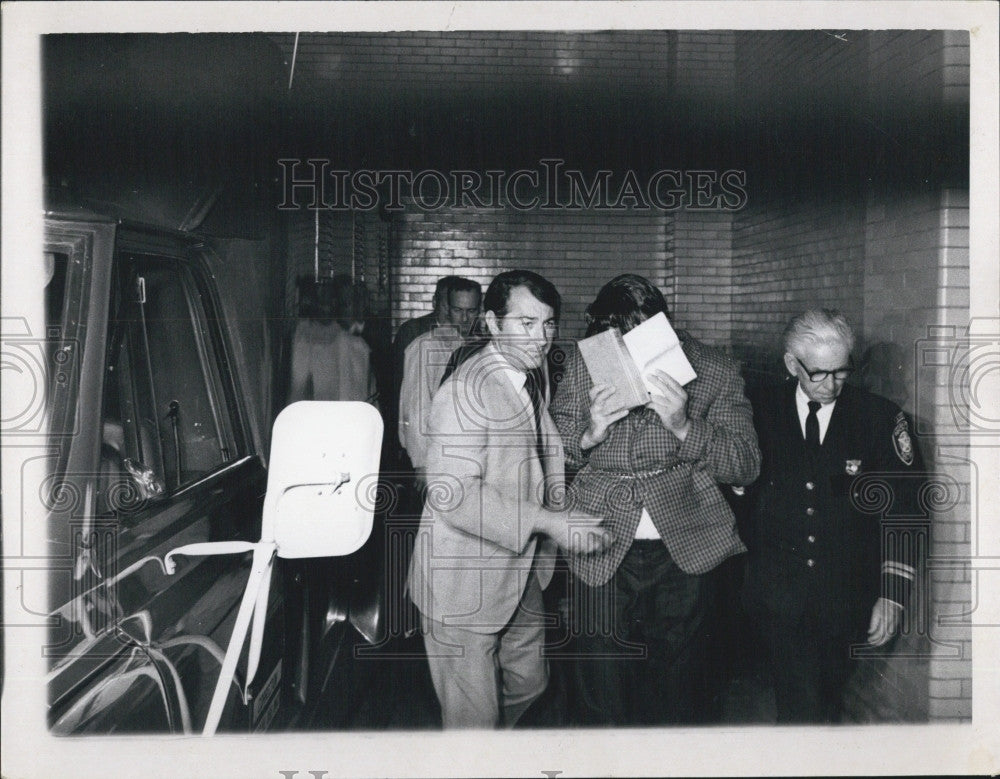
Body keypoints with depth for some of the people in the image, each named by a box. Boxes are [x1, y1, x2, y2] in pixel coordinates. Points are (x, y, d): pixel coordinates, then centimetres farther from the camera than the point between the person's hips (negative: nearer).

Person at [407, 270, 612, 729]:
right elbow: (453, 494, -29)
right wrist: (549, 522, -29)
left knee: (528, 683, 22)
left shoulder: (530, 383, 10)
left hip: (521, 578, 9)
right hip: (465, 585, -9)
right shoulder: (466, 390, -21)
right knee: (474, 718, 2)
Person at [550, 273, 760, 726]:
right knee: (600, 704, 7)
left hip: (683, 552, 0)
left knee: (678, 701, 12)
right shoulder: (582, 366, 0)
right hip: (599, 552, 0)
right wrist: (588, 435, -17)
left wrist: (685, 426, -20)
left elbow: (746, 466, -4)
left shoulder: (714, 373, -3)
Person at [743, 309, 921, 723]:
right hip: (778, 592, -1)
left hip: (847, 596, 1)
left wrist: (893, 592, -7)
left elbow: (902, 512, -1)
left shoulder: (881, 418, -3)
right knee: (802, 704, -9)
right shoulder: (761, 414, -1)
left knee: (830, 699, 13)